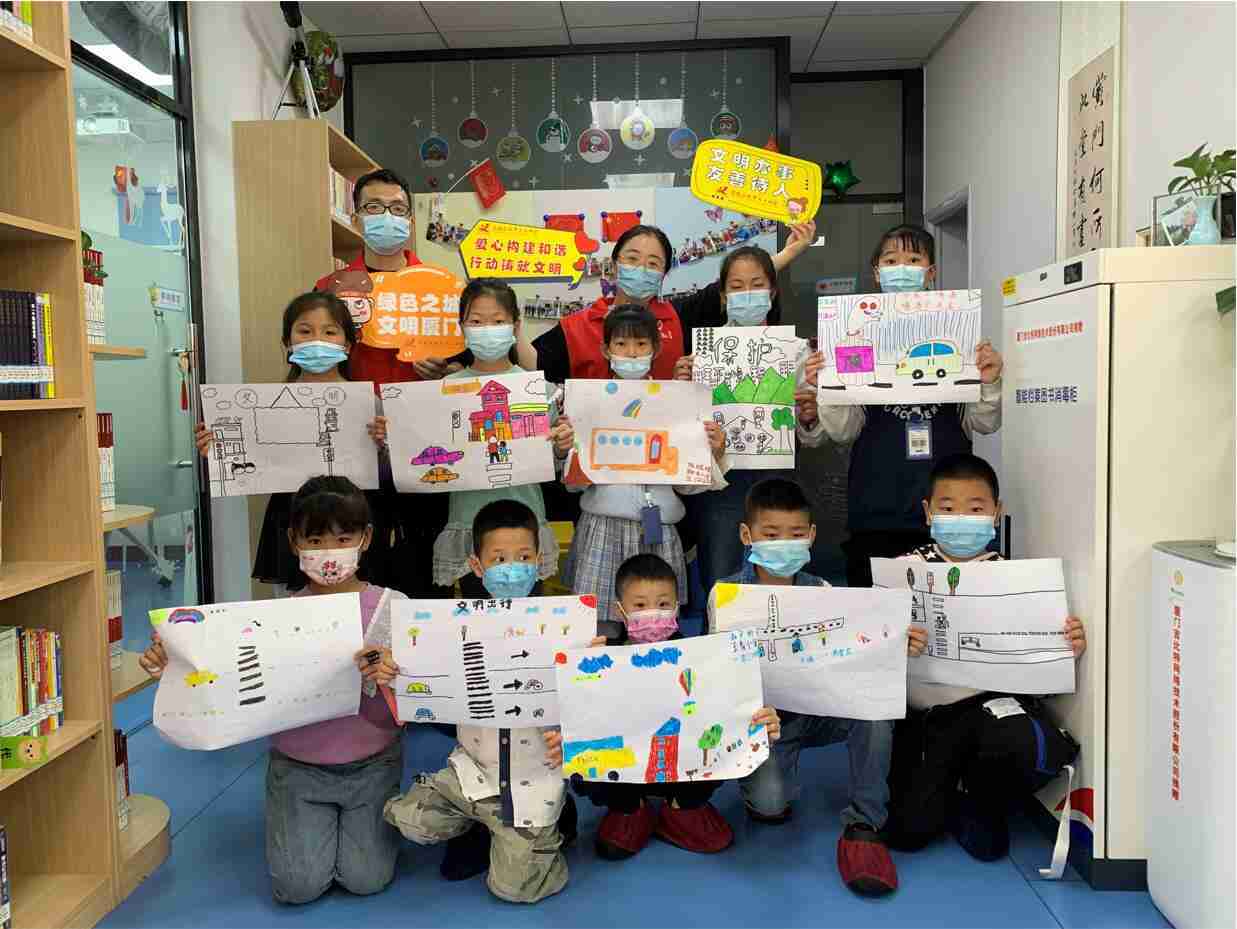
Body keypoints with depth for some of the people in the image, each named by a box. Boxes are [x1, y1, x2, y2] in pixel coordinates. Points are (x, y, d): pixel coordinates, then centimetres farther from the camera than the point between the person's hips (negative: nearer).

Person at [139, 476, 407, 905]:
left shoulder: (391, 607, -11)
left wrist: (382, 683, -35)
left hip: (369, 764, -1)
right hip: (297, 766, 1)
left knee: (365, 878, -8)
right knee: (298, 886, -8)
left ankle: (374, 817, 24)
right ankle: (315, 821, 25)